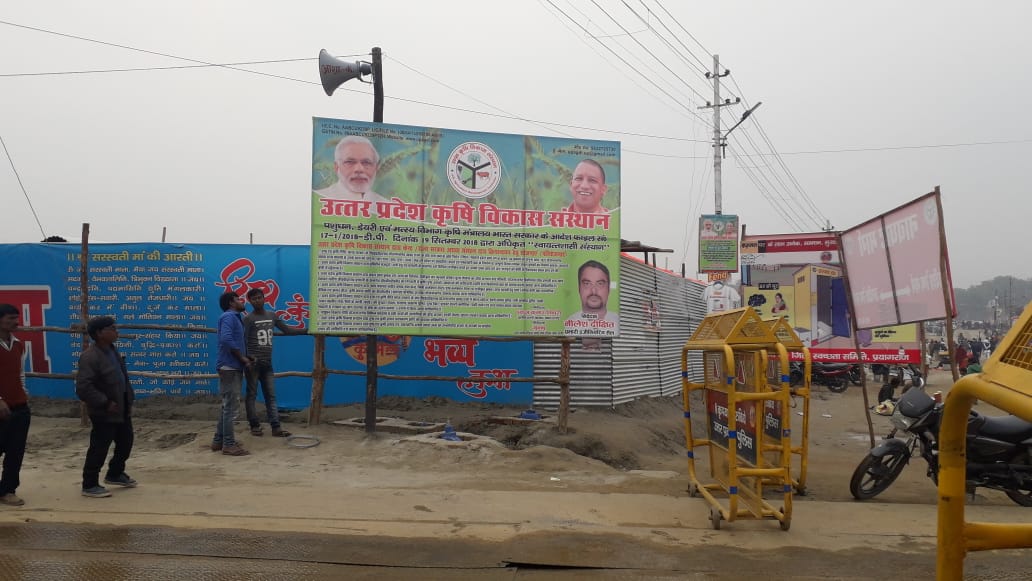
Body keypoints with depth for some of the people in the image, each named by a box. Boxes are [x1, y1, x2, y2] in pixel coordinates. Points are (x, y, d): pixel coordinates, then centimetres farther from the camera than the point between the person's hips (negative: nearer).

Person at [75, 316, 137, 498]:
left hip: (122, 409, 9)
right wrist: (105, 403, -25)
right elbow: (83, 388, -27)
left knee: (126, 442, 19)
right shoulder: (90, 357, -22)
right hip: (104, 413, -9)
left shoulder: (112, 350, 9)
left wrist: (129, 400, 13)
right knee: (99, 449, 0)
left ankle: (115, 474, 38)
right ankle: (90, 485, 14)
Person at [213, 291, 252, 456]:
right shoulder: (228, 316, -11)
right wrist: (243, 358, -17)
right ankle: (229, 444, -3)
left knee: (228, 406, 15)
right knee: (230, 407, -7)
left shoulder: (235, 318, 20)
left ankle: (219, 441, 21)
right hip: (229, 367, -10)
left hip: (234, 367, 10)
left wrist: (245, 358, 7)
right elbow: (226, 339, -25)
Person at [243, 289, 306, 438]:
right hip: (253, 362, -5)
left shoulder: (272, 316, 11)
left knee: (271, 395, 2)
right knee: (251, 395, 2)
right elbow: (243, 340, -11)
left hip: (267, 363, 5)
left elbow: (287, 329, 17)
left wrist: (307, 330, 9)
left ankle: (276, 427, 0)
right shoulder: (248, 318, -5)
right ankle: (255, 425, 9)